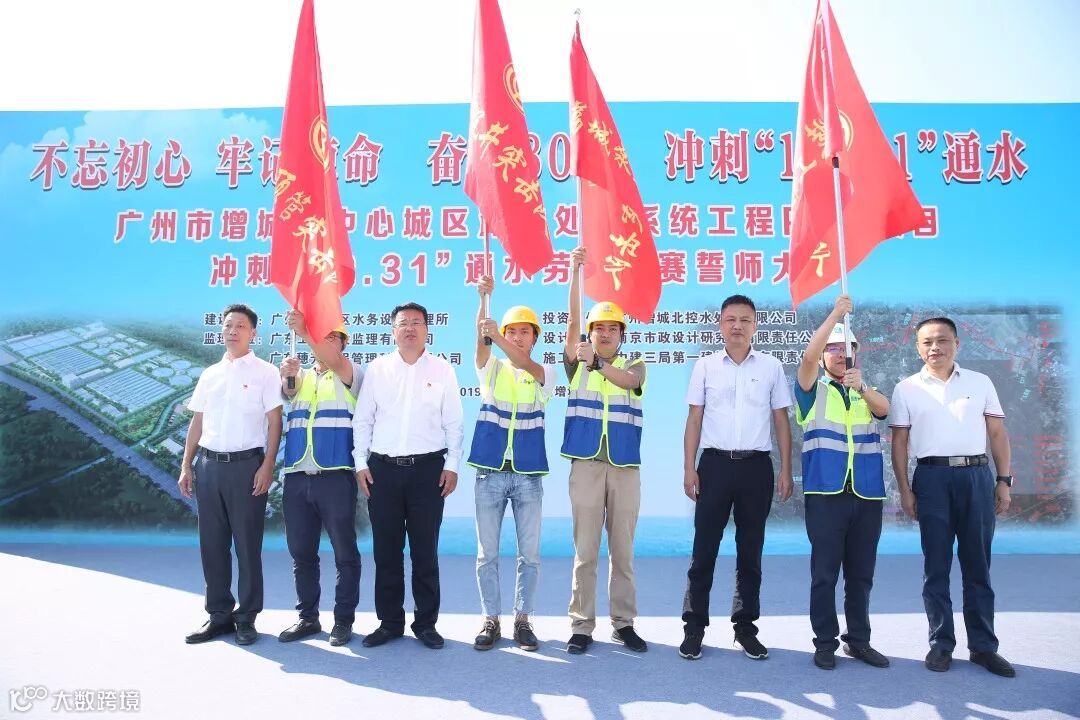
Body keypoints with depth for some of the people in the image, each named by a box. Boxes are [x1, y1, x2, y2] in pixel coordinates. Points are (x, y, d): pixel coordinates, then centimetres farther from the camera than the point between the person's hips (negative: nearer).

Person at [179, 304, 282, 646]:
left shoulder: (265, 372, 0)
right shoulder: (209, 374, 14)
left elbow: (274, 422, -4)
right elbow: (197, 422, 16)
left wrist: (267, 466, -12)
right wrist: (186, 466, 9)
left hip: (246, 464, -5)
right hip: (208, 464, 5)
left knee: (248, 544, 1)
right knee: (212, 544, 9)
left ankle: (246, 618, 12)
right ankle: (219, 615, 20)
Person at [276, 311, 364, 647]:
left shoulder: (350, 376, 5)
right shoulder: (301, 376, 18)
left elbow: (335, 362, -18)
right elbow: (287, 390, -5)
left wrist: (304, 332, -27)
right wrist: (288, 375, -28)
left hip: (335, 477, -4)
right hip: (296, 478, 4)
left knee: (345, 552, 3)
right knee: (301, 552, 10)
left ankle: (343, 619, 14)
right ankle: (308, 617, 23)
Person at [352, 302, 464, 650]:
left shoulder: (442, 369, 4)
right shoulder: (377, 368, 7)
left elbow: (453, 423, 4)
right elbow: (362, 419, 8)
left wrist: (452, 465, -2)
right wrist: (360, 463, 2)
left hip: (428, 468, -1)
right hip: (383, 467, 2)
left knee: (425, 550, 4)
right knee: (386, 550, 8)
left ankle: (426, 622, 17)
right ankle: (389, 622, 21)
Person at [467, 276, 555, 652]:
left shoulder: (545, 374, 3)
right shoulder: (492, 369, 6)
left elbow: (528, 366, -20)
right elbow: (481, 343, -15)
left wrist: (498, 337, -36)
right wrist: (484, 300, -31)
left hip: (528, 475, 0)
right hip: (490, 473, 1)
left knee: (529, 553, 6)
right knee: (487, 553, 6)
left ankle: (522, 620, 20)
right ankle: (490, 620, 19)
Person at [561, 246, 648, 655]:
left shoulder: (634, 366, 9)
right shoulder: (577, 365, 8)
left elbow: (628, 381, -15)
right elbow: (572, 322, -5)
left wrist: (597, 362, -32)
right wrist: (576, 272, -12)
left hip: (625, 467, 1)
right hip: (586, 464, 0)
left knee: (622, 550, 8)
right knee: (585, 551, 2)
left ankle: (624, 624, 19)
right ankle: (581, 626, 12)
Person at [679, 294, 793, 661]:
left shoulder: (771, 367, 5)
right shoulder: (705, 366, 4)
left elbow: (781, 420, 7)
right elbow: (694, 419, 4)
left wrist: (786, 470, 1)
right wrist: (689, 468, -3)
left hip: (756, 466, 1)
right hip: (715, 464, -1)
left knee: (750, 550, 9)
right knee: (704, 548, 2)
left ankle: (745, 626, 22)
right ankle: (694, 625, 13)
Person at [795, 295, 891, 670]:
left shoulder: (866, 392, 16)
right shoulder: (814, 389, 7)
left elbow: (884, 408, -7)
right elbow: (808, 357, -13)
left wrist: (862, 387, -27)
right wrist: (835, 315, -19)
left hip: (868, 493, 3)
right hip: (826, 491, -3)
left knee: (861, 572, 10)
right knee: (825, 571, -1)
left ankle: (859, 640, 20)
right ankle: (825, 641, 8)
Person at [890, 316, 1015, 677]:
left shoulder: (981, 382, 9)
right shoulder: (907, 388, 5)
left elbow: (998, 434, 10)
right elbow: (899, 442, 5)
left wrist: (1004, 480, 3)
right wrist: (904, 489, 0)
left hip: (977, 475, 1)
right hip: (932, 478, -1)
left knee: (977, 566, 7)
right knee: (936, 566, 5)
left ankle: (983, 646, 17)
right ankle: (941, 643, 15)